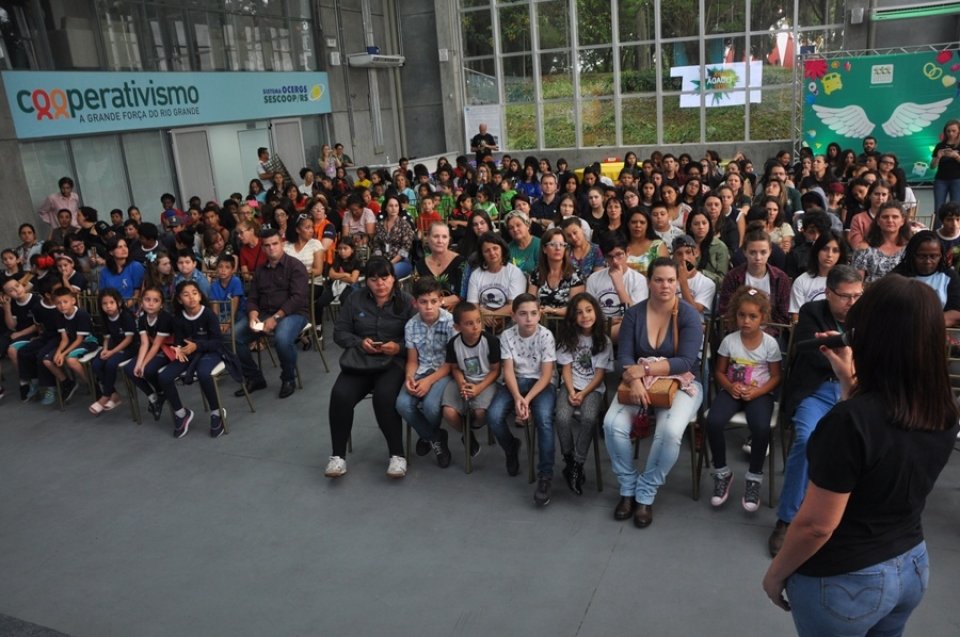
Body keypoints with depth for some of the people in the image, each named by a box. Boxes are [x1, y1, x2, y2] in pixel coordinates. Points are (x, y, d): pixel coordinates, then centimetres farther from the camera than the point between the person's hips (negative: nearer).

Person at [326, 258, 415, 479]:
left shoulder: (407, 302, 2)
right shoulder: (355, 299, 10)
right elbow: (339, 332, 9)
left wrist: (398, 347, -19)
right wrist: (360, 342, -8)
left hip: (393, 361, -3)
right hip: (359, 360, 3)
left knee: (384, 397, -33)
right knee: (340, 395, -25)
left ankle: (397, 454, -15)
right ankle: (338, 455, -8)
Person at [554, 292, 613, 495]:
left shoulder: (603, 340, 1)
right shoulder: (568, 337, 5)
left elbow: (600, 374, -3)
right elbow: (566, 368, 1)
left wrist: (583, 393, -17)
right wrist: (571, 391, -16)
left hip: (593, 388, -1)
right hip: (570, 386, 1)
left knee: (588, 418, -33)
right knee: (562, 418, -29)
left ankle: (577, 465, -18)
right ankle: (569, 461, -7)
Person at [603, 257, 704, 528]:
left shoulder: (689, 315, -9)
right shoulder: (634, 313, -1)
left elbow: (686, 362, -17)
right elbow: (624, 356, -7)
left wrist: (643, 368, -24)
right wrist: (635, 380, -27)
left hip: (680, 382, -2)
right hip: (640, 381, 3)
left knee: (670, 432, -32)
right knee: (613, 424, -24)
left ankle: (645, 494, -11)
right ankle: (628, 488, -3)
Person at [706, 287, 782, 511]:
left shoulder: (770, 343, -5)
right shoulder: (729, 340, -2)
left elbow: (776, 377, 0)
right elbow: (719, 371, 6)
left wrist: (757, 392, -16)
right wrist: (730, 387, -14)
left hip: (759, 393, -1)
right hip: (732, 391, 2)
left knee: (761, 428, -32)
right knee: (713, 422, -26)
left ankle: (754, 478, -7)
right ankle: (722, 473, -2)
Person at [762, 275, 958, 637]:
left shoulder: (849, 419, -32)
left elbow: (816, 525, -24)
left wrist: (776, 574, -10)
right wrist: (849, 381, 5)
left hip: (843, 582, -6)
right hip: (913, 565, 6)